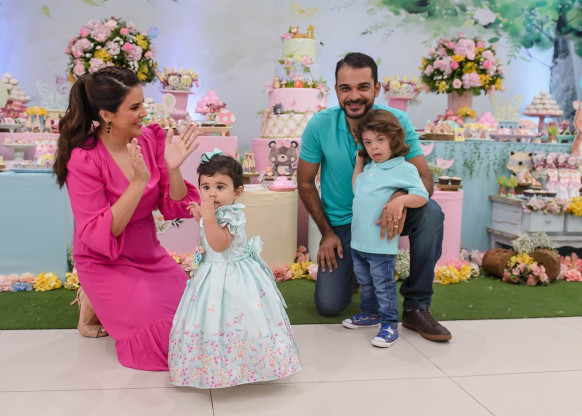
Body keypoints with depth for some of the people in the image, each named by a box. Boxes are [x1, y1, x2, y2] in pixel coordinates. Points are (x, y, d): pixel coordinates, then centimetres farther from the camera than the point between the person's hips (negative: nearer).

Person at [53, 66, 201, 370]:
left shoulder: (150, 139, -8)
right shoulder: (84, 160, -22)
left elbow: (175, 209, -5)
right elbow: (98, 236, -26)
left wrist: (173, 169, -25)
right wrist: (138, 183, -33)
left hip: (149, 254, 6)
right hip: (106, 264, -6)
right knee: (170, 337, -14)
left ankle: (110, 303, 22)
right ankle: (94, 303, 10)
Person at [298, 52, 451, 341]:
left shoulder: (397, 121, -16)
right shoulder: (319, 126, -15)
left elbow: (424, 178, -19)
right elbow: (305, 183, -3)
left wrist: (401, 198, -42)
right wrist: (327, 232, -7)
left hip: (384, 216, 0)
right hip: (341, 223, 0)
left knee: (430, 213, -31)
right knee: (328, 306, -12)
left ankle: (416, 307, -15)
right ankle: (354, 268, 25)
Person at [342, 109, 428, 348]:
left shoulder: (404, 169, -11)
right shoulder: (369, 168, 11)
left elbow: (422, 196, -14)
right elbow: (356, 190, 23)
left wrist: (401, 200, -33)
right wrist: (359, 164, 15)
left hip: (381, 244, -8)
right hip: (358, 240, 8)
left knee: (383, 285, 0)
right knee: (365, 282, 21)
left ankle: (389, 325, 11)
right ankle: (370, 314, 38)